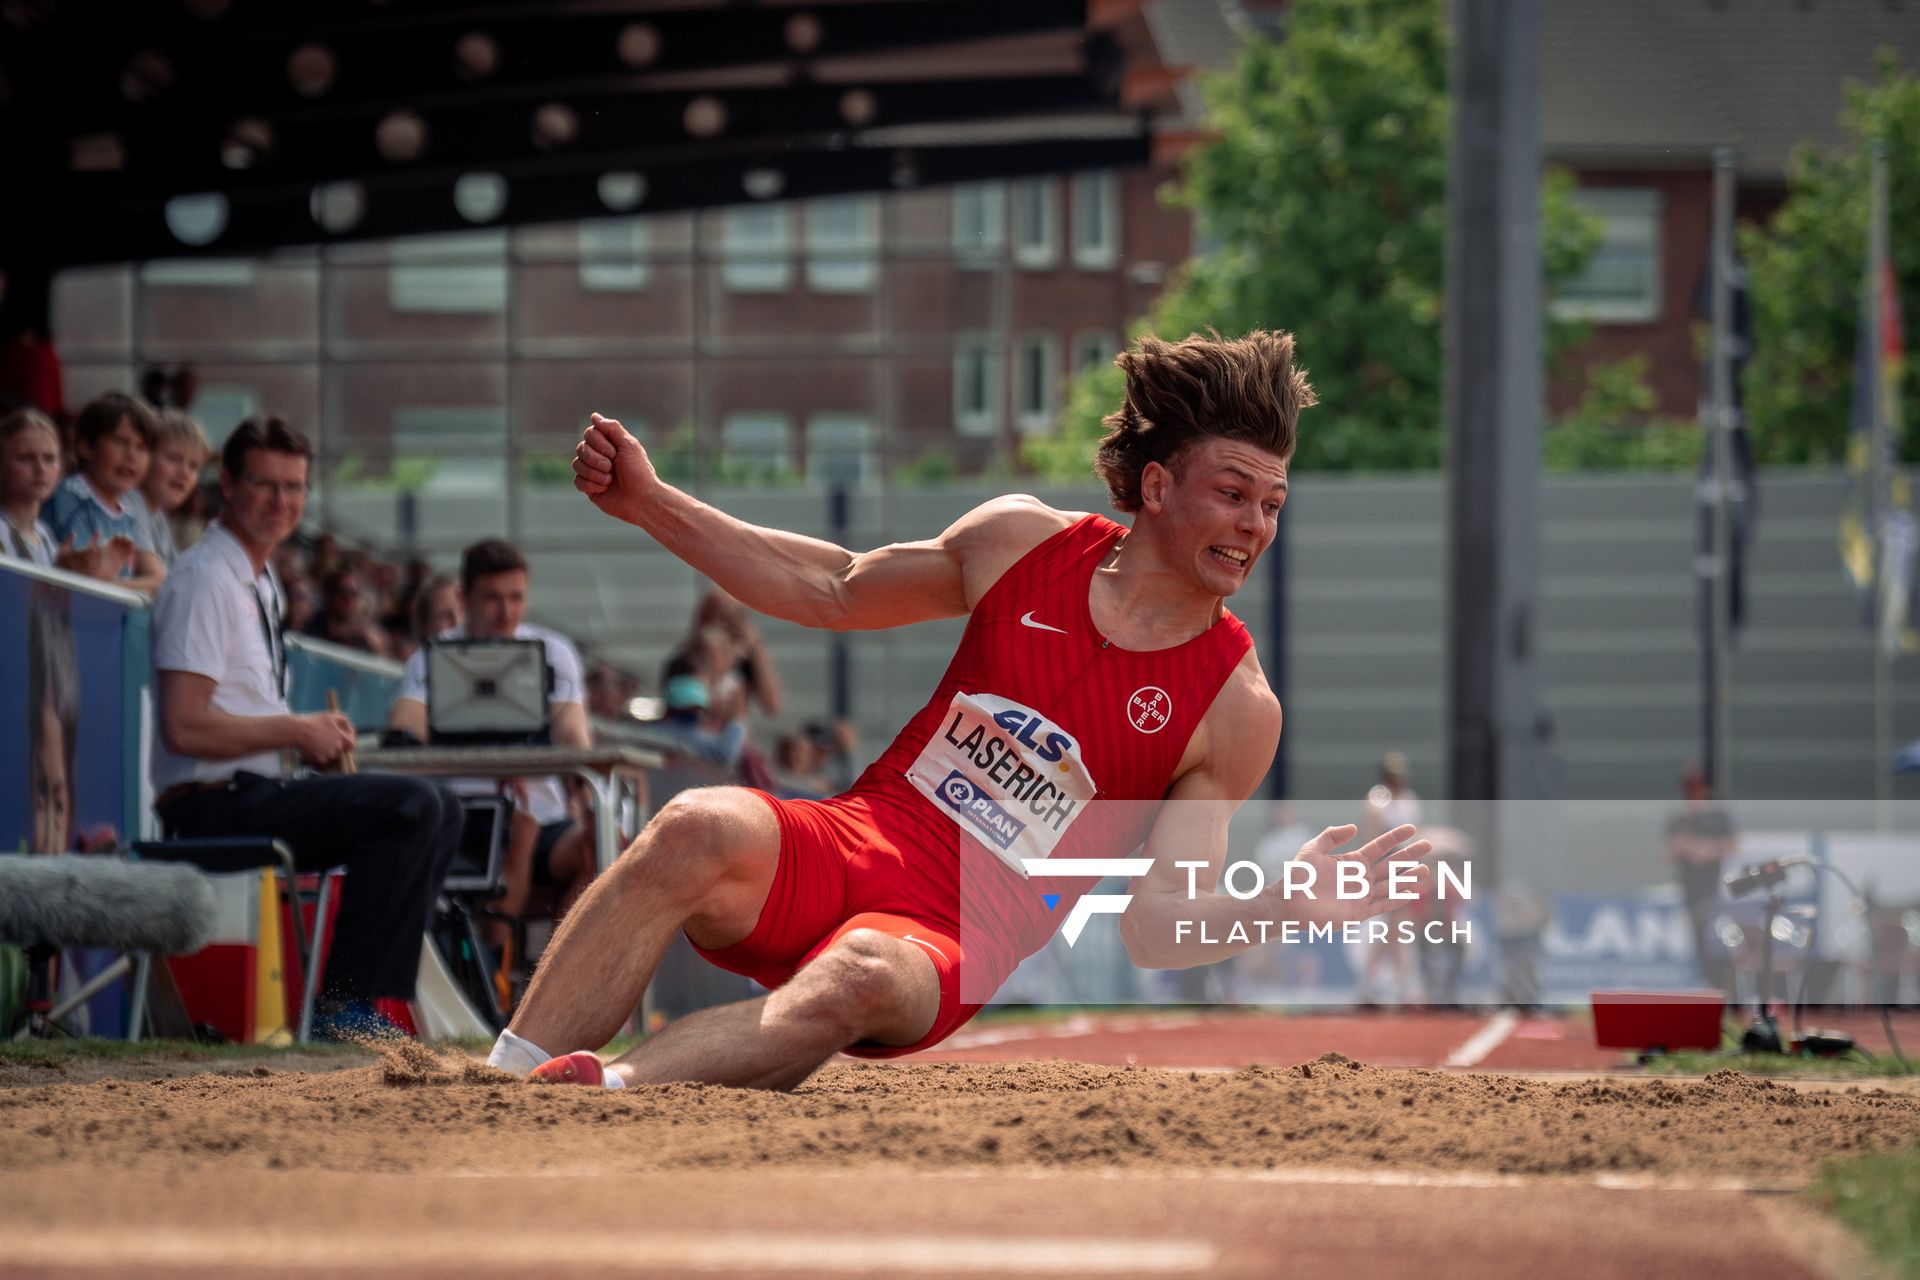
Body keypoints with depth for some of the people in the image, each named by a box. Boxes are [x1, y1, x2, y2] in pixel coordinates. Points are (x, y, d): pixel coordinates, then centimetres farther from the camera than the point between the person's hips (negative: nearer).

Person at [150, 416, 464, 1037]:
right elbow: (186, 727, -22)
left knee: (441, 809, 8)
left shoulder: (260, 579, 19)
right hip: (212, 805, -10)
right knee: (412, 806, -23)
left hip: (256, 792, 10)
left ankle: (377, 988, 3)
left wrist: (318, 735, 8)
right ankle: (347, 1004, -19)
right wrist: (298, 732, -12)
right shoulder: (205, 579, -13)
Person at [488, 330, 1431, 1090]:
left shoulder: (1237, 711, -1)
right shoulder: (1022, 542, 6)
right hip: (856, 844, 2)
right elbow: (837, 592, 20)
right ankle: (496, 1084, -33)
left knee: (862, 977, -39)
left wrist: (1289, 911, -24)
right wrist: (651, 504, 15)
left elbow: (1154, 925, -4)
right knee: (701, 828, -32)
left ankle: (601, 1090, -49)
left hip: (960, 941, -2)